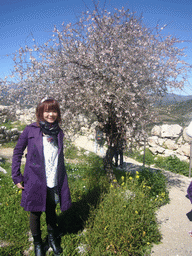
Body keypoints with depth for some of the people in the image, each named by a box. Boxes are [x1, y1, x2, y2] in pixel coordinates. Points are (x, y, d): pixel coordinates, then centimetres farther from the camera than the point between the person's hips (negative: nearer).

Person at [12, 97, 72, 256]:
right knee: (35, 213, 17)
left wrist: (62, 181, 14)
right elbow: (17, 152, -1)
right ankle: (37, 242, 44)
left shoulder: (59, 132, 1)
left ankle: (52, 238, 48)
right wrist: (16, 177, -3)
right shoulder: (31, 130, -10)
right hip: (35, 182, -3)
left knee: (51, 211, 21)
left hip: (54, 183, 3)